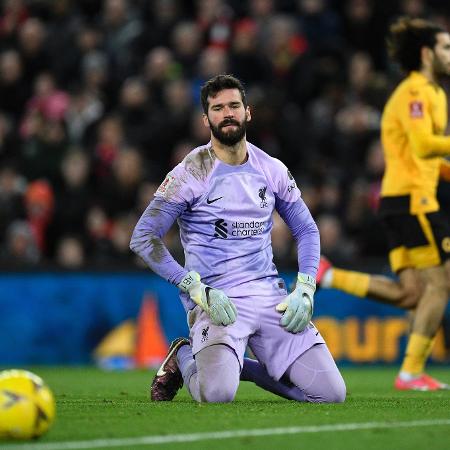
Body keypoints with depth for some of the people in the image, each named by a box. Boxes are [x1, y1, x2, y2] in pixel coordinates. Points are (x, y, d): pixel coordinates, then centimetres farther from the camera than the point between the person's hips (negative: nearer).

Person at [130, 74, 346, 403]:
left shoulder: (273, 171, 10)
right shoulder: (191, 173, -4)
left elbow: (307, 231, 20)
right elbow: (143, 238, -7)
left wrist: (304, 291, 3)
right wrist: (198, 290, -15)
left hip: (270, 295, 5)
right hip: (216, 299, -5)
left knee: (332, 393, -8)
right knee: (218, 393, -31)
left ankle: (244, 366, 17)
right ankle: (183, 358, 7)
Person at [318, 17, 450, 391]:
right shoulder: (415, 91, -9)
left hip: (403, 201, 10)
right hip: (412, 198, -10)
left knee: (411, 295, 4)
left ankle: (329, 276, 6)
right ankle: (411, 373, -5)